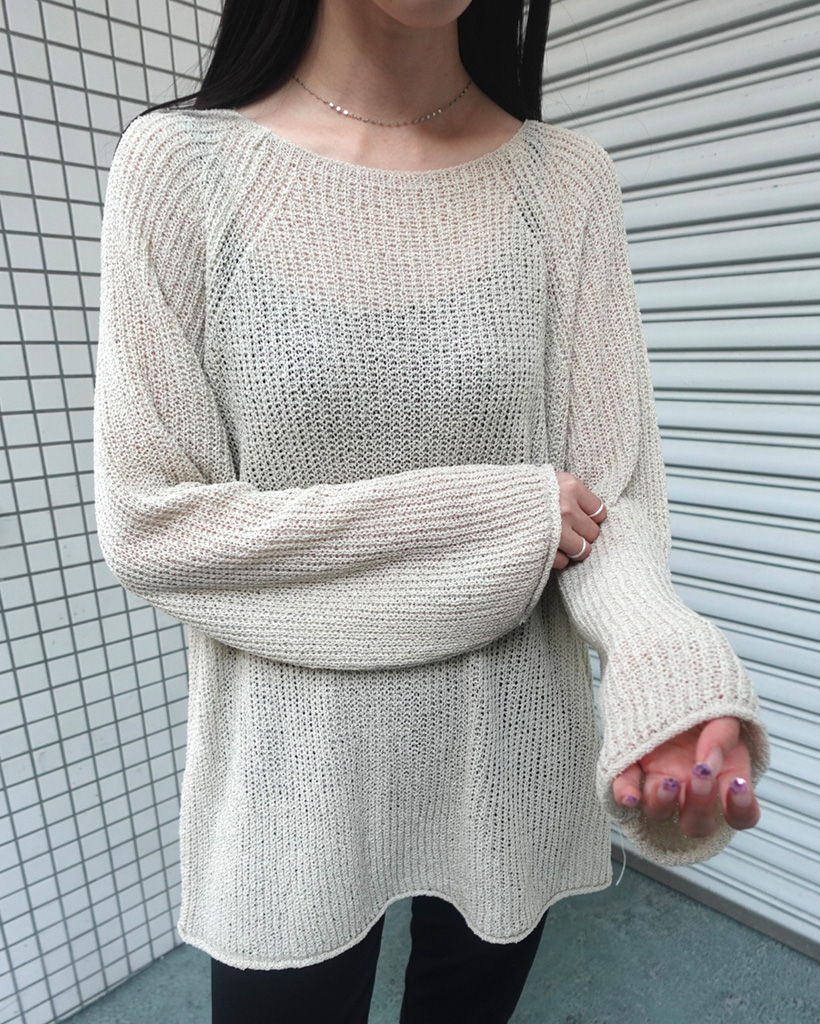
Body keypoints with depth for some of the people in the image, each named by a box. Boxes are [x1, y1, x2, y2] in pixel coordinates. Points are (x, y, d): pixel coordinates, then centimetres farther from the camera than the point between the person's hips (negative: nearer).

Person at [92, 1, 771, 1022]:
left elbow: (615, 495, -6)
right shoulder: (180, 162, -9)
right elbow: (147, 525, -14)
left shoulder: (569, 180, -2)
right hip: (296, 775, -1)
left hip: (514, 771, 3)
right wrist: (497, 518, -18)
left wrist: (668, 665, -29)